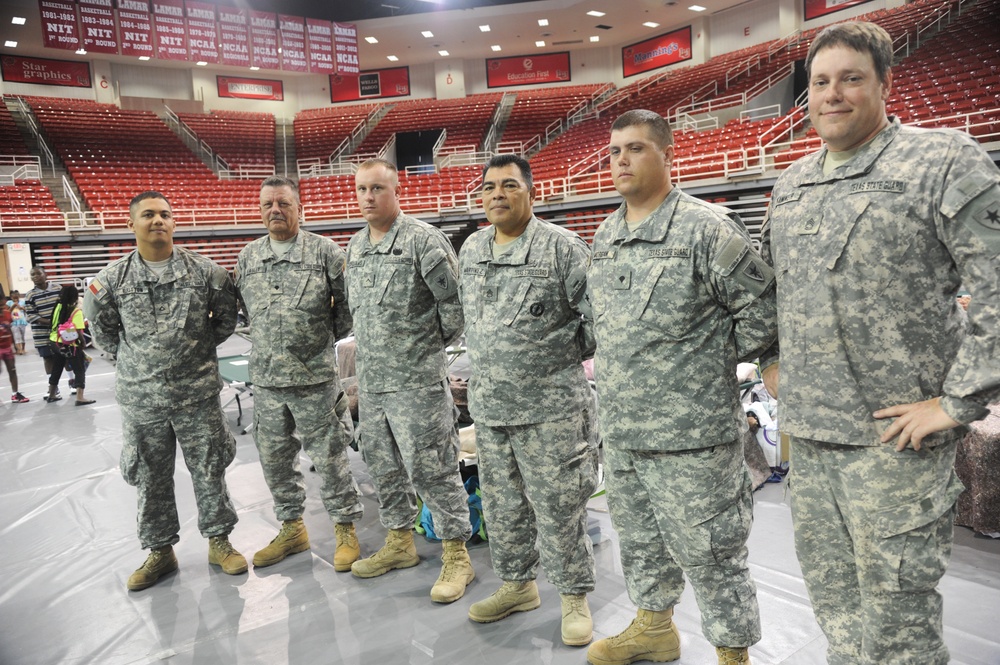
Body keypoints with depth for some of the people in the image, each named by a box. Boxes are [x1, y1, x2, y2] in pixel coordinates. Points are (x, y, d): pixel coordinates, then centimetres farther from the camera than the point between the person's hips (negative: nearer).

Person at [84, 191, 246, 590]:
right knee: (150, 478, 13)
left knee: (209, 470, 8)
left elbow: (226, 319, 8)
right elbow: (102, 331, 13)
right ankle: (159, 550, 29)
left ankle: (218, 540, 26)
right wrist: (132, 358, 7)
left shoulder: (204, 271, -2)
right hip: (140, 398, 1)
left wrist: (197, 348, 6)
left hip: (198, 394, -1)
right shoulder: (113, 279, 0)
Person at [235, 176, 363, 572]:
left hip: (315, 378, -5)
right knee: (274, 458, 14)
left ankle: (345, 528, 20)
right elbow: (243, 309, 20)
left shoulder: (325, 252, -4)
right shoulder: (248, 258, 9)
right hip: (265, 379, 5)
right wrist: (265, 343, 14)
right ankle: (291, 528, 32)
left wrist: (330, 337, 1)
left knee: (329, 457, 4)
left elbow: (349, 302, 0)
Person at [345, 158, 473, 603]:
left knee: (431, 467, -2)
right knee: (382, 464, 17)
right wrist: (373, 349, 15)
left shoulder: (422, 240, -11)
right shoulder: (355, 246, 12)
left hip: (416, 379, -8)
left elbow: (456, 298, -13)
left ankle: (456, 555, 12)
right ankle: (399, 542, 35)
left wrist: (437, 342, -3)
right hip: (370, 378, 8)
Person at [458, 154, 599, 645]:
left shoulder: (563, 247, -9)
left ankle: (574, 596, 24)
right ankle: (517, 584, 37)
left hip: (550, 405, -6)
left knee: (558, 505, 4)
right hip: (488, 404, 6)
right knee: (502, 503, 17)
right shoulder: (471, 250, 10)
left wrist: (565, 356, 0)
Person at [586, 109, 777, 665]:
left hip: (690, 433, -7)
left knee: (710, 552, 7)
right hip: (621, 430, 8)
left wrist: (710, 362, -6)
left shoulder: (707, 229, -12)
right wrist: (616, 369, 11)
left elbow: (763, 309, -11)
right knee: (638, 538, 23)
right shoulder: (604, 237, 11)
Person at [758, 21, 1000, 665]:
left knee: (895, 608, 7)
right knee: (830, 589, 20)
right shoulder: (790, 185, 12)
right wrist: (772, 359, 15)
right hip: (807, 429, 7)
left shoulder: (944, 162, -8)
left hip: (895, 435, -6)